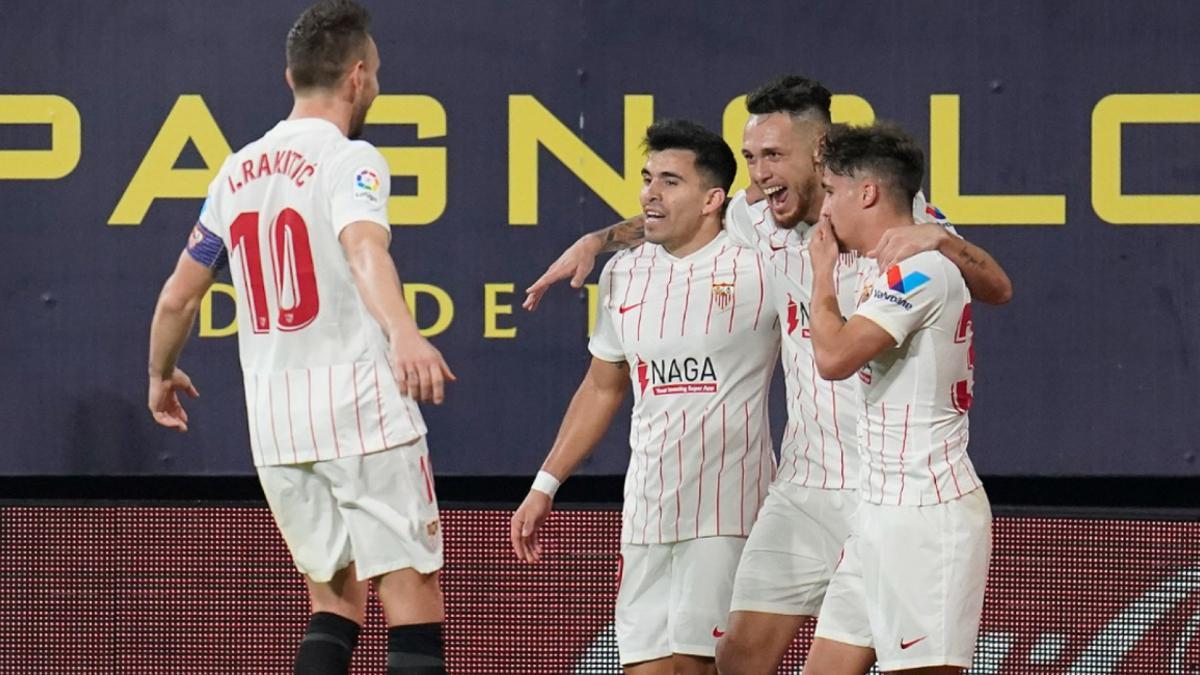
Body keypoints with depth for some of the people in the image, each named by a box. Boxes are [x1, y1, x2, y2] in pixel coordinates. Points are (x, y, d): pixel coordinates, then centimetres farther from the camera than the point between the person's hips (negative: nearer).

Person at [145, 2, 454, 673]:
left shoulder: (239, 171, 13)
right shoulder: (349, 160, -6)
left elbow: (178, 298, 20)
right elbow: (365, 249, -28)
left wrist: (161, 375, 39)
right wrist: (404, 334, -46)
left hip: (273, 419, 6)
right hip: (360, 404, -6)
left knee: (335, 601, 15)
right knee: (415, 602, -6)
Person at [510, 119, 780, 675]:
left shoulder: (757, 264, -4)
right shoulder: (623, 274, 12)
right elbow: (602, 387, 24)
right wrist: (544, 487, 22)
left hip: (728, 508, -5)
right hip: (647, 508, 5)